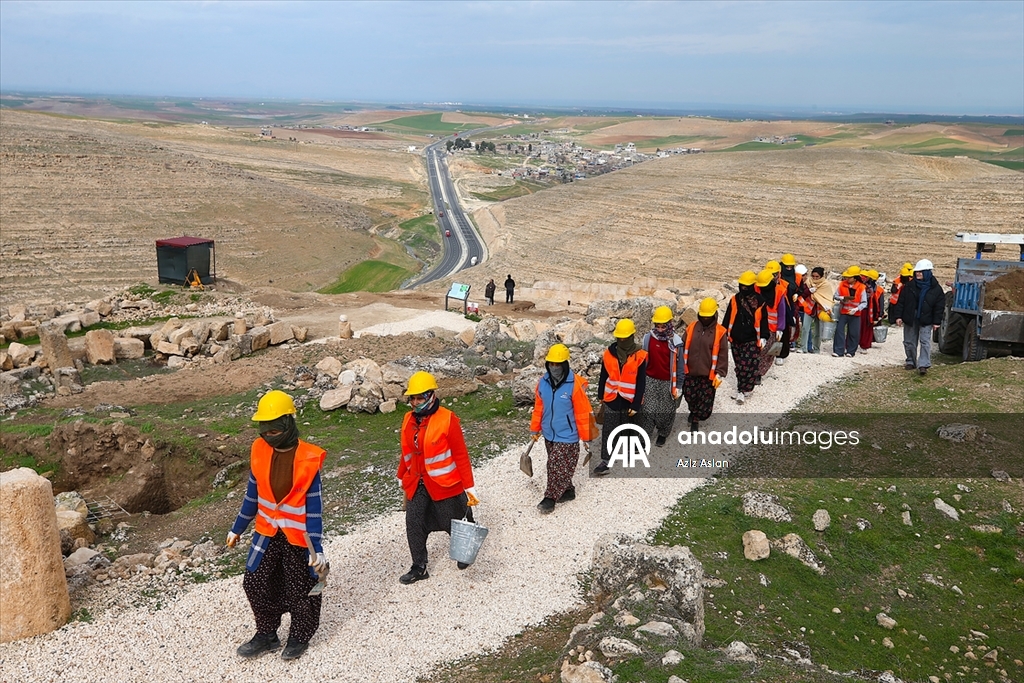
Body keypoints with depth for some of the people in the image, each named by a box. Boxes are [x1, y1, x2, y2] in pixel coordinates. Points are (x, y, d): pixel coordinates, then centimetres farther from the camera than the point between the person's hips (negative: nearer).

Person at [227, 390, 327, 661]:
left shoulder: (308, 459, -19)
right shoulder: (259, 451, -5)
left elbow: (314, 506, -16)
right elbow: (252, 495, 8)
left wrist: (317, 548, -18)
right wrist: (237, 529, 14)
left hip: (298, 537, -5)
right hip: (267, 533, 5)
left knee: (300, 589, 9)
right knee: (255, 583, 9)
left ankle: (300, 636, 32)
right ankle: (266, 635, 29)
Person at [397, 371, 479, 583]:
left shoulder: (447, 420, -17)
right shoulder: (409, 419, 1)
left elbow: (461, 455, -14)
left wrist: (469, 487, -13)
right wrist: (402, 477, 21)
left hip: (444, 484, -5)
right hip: (416, 485, 5)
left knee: (454, 523, 12)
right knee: (414, 526, 3)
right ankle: (419, 568, 19)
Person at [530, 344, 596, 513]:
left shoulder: (575, 385, -21)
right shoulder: (543, 383, -4)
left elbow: (583, 413, -14)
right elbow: (538, 408, 8)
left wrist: (586, 436, -9)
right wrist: (535, 429, 12)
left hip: (567, 436, -6)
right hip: (549, 434, 6)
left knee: (558, 468, -1)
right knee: (555, 466, 18)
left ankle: (550, 498, 12)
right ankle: (567, 491, 36)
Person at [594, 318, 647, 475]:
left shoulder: (639, 356, -12)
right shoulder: (609, 353, -4)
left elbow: (641, 383, -10)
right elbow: (603, 377, 7)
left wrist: (636, 405, -12)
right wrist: (601, 396, 13)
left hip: (629, 401, -2)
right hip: (611, 399, 2)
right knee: (608, 431, 0)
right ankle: (605, 461, 2)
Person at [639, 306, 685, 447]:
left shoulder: (676, 342, -15)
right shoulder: (648, 338, -9)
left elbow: (679, 365, -7)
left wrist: (678, 386, -5)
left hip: (667, 382, -1)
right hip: (650, 380, 2)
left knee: (666, 412, 13)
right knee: (646, 410, 3)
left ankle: (663, 433, 36)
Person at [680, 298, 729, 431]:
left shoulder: (720, 332, -10)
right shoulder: (691, 328, -1)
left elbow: (723, 355, -6)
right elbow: (683, 349, 6)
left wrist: (719, 374, -9)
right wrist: (682, 367, 5)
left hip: (709, 374, -2)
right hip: (690, 372, 2)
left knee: (706, 401, 4)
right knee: (689, 396, 13)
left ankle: (695, 418, 27)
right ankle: (694, 412, 43)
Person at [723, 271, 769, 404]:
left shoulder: (759, 302, -6)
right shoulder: (735, 300, 2)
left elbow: (763, 320, 0)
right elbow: (727, 318, 8)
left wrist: (763, 337, -3)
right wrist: (725, 334, 8)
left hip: (752, 340, -4)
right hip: (736, 340, 4)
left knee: (749, 366, -8)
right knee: (739, 366, 11)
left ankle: (742, 391, -3)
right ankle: (745, 389, 24)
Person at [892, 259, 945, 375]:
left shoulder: (935, 288, -5)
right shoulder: (909, 286, 0)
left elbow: (940, 306, -2)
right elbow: (901, 301, 3)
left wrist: (937, 322, -6)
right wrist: (899, 316, -2)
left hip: (926, 320, -3)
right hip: (910, 319, 3)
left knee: (925, 342, -10)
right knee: (909, 342, 11)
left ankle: (923, 365, -12)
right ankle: (911, 361, 26)